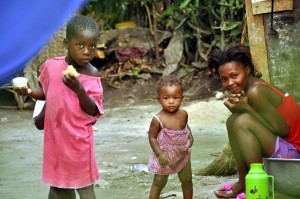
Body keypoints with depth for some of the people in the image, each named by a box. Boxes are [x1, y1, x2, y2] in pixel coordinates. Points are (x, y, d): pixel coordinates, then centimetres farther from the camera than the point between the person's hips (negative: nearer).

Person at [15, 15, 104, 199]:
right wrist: (30, 92, -4)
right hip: (55, 135, 4)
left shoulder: (92, 76, -15)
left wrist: (79, 89, -31)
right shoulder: (51, 66, -4)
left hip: (78, 139, -4)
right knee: (57, 183, 18)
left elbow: (94, 111, -17)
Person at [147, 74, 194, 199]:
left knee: (187, 180, 21)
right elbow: (152, 137, -18)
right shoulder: (158, 120, -26)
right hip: (165, 157, -5)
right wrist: (159, 154, -26)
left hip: (183, 155, 5)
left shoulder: (183, 114, -9)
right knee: (159, 183, 6)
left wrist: (190, 136, -4)